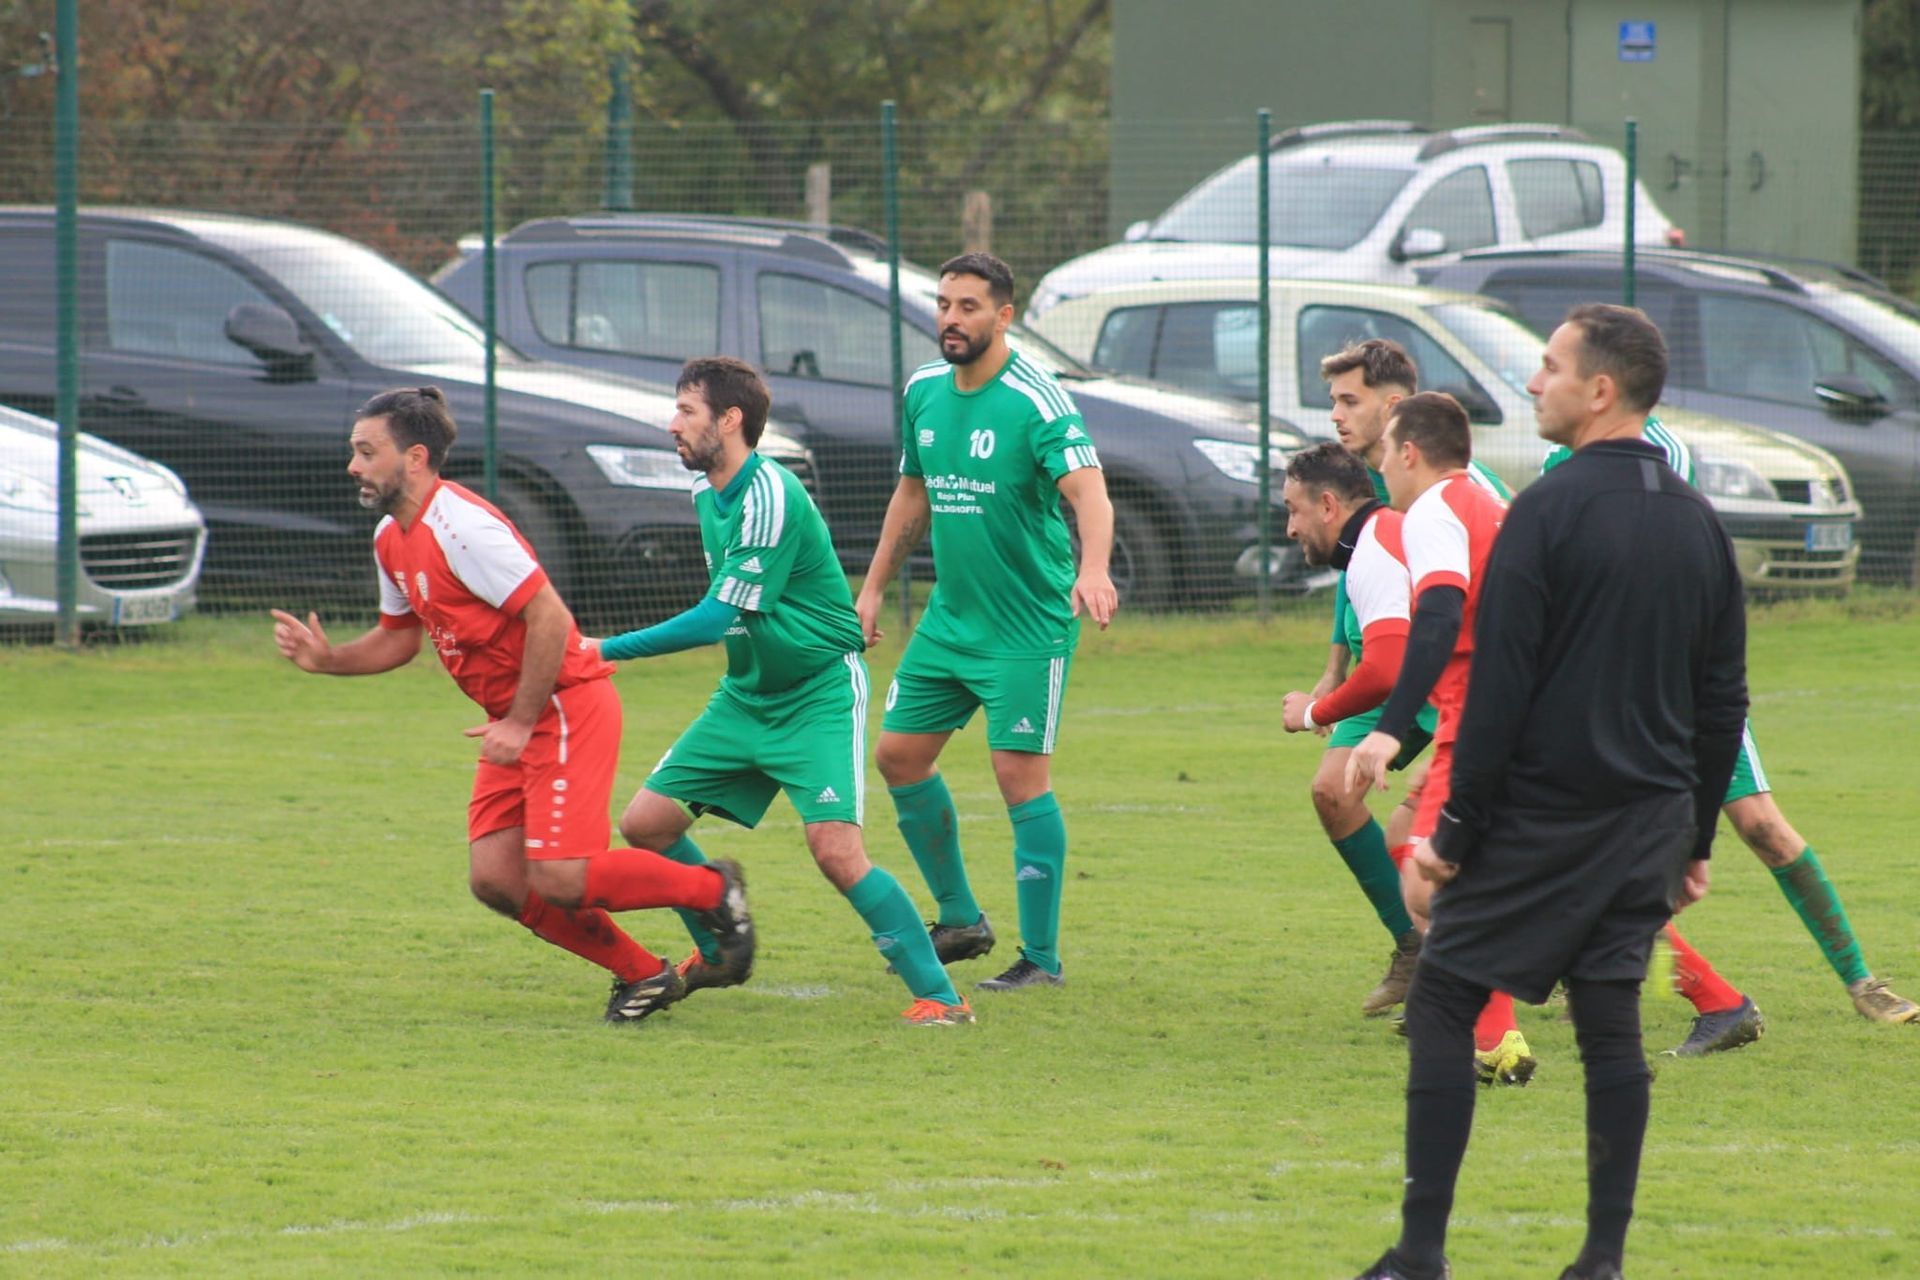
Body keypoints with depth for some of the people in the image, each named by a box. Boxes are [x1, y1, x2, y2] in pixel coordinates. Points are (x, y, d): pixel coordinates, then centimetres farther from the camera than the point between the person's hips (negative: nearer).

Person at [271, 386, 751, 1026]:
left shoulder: (461, 527, -21)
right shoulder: (392, 539, 10)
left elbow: (549, 617, -23)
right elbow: (400, 637, 23)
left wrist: (520, 723, -19)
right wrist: (326, 659, 5)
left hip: (566, 707, -9)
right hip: (514, 721, 9)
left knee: (558, 878, -17)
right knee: (495, 879, -1)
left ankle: (711, 889, 6)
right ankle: (641, 975, 11)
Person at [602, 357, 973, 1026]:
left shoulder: (771, 498, -23)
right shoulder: (708, 494, 6)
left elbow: (716, 618, -24)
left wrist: (607, 651, -19)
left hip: (820, 695, -9)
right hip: (746, 694, 9)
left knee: (835, 848, -22)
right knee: (646, 821, 3)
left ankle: (938, 994, -14)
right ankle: (720, 953, 25)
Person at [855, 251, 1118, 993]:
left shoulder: (1037, 400, -17)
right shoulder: (924, 392, 5)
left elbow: (1088, 491, -30)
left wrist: (1093, 569, -48)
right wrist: (873, 588, 19)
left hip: (1028, 623, -8)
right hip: (950, 617, 8)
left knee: (1020, 774, -10)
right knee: (899, 754, 9)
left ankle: (1043, 956, -2)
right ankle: (961, 919, 24)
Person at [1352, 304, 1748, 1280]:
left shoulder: (1550, 510, -12)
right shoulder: (1697, 522, 9)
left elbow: (1497, 688, -14)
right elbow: (1723, 698, 13)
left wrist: (1455, 830, -10)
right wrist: (1694, 839, 20)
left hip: (1543, 820, -6)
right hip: (1648, 821, 6)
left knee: (1442, 1006, 1)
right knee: (1610, 1023, 9)